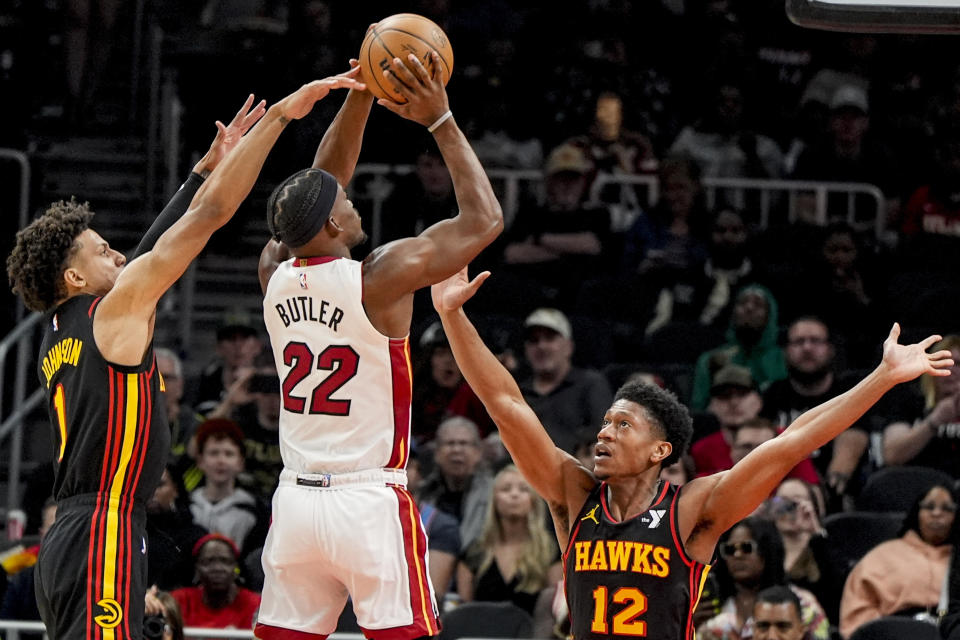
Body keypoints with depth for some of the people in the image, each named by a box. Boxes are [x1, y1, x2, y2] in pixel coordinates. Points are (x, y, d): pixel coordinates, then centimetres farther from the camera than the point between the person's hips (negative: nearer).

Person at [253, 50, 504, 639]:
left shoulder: (275, 274, 4)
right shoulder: (381, 277, -12)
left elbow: (317, 187, 19)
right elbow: (484, 219, -4)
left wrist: (363, 92, 15)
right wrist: (441, 121, -1)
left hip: (297, 499, 6)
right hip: (370, 502, -6)